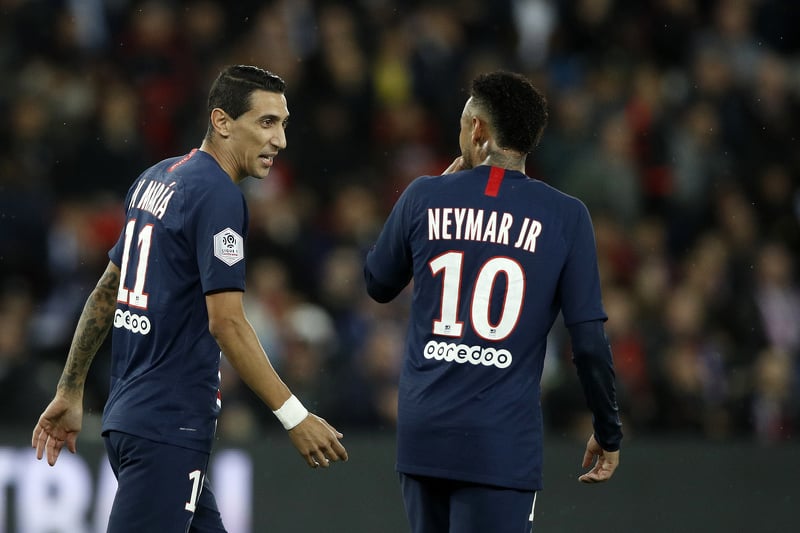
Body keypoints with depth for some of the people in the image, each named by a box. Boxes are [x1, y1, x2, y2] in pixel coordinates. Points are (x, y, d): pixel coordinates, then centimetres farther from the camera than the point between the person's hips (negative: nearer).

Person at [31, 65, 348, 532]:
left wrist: (70, 392, 24)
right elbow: (226, 322, -18)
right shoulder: (218, 195, -13)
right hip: (170, 424, -9)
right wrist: (294, 417, -16)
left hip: (127, 415, 9)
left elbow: (107, 293, 19)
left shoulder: (156, 179, 14)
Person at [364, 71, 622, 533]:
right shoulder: (565, 217, -3)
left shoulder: (426, 197, 2)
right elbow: (589, 342, -4)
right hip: (502, 441, -3)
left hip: (422, 432, 3)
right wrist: (609, 433, 9)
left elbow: (378, 285, 19)